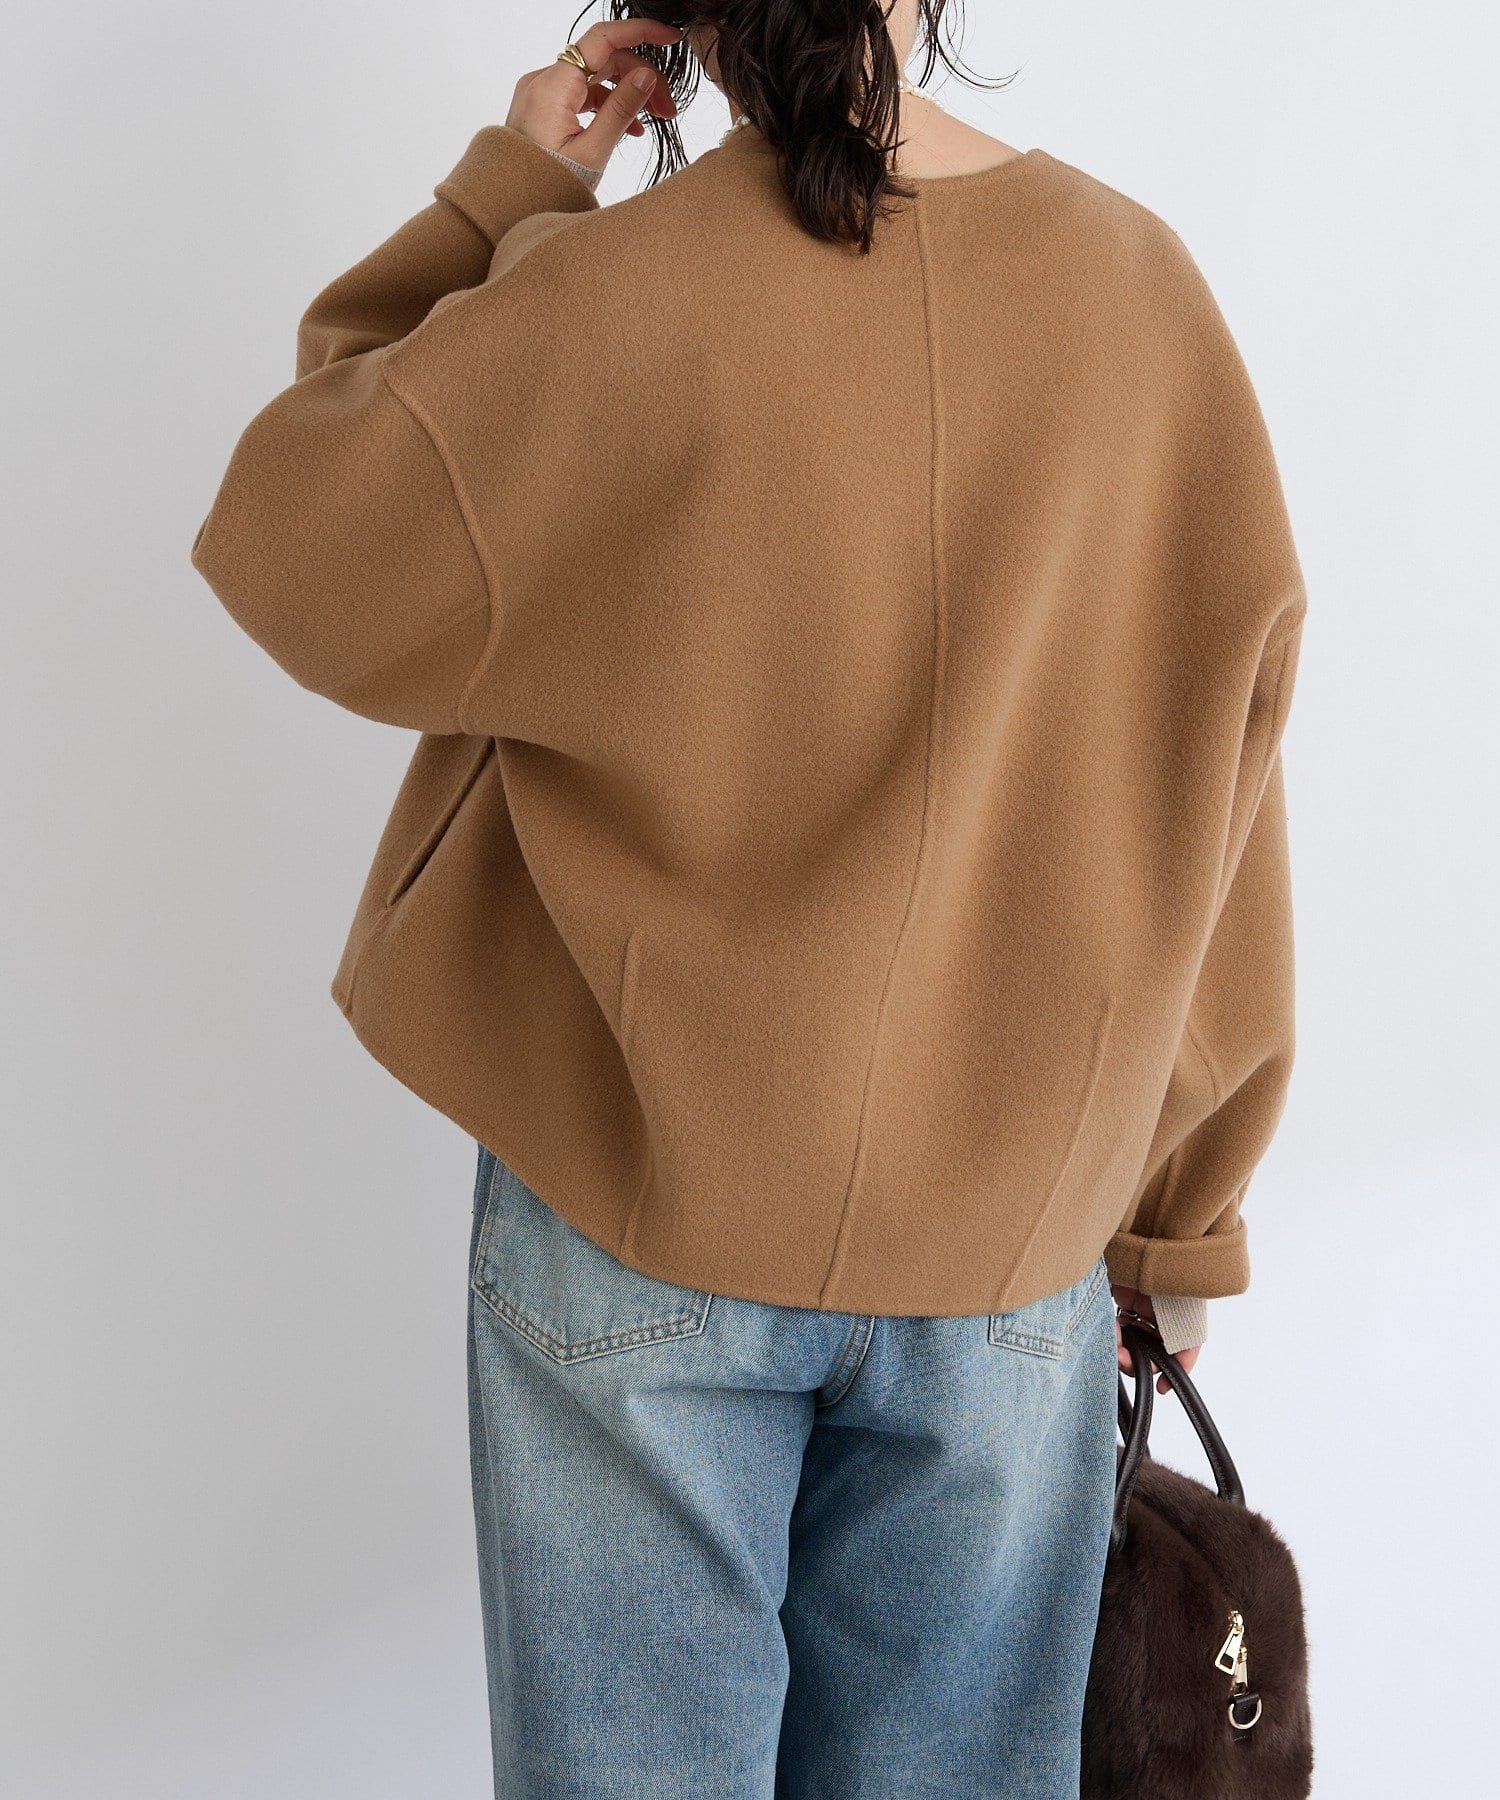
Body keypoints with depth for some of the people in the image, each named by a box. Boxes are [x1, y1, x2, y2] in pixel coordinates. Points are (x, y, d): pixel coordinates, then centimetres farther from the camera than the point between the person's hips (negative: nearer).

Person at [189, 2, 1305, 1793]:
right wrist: (1180, 1211, 12)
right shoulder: (1141, 283, -4)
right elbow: (1208, 801, 1)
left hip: (641, 1197, -2)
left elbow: (298, 546, 1)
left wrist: (494, 203, 4)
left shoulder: (599, 298, -15)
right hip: (1012, 1238, 3)